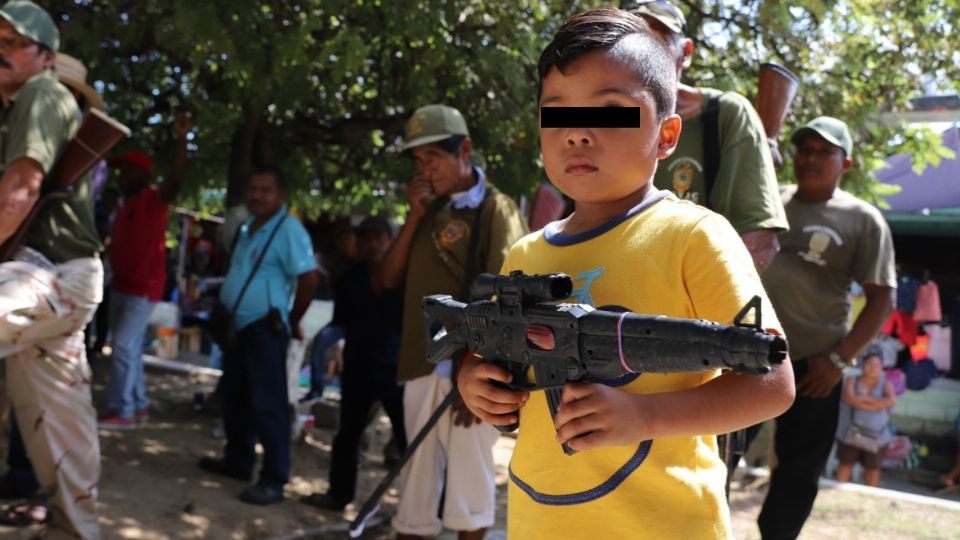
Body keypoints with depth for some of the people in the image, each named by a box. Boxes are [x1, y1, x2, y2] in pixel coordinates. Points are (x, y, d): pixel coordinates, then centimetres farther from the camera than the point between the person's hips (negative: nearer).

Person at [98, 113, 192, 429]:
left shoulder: (154, 199, -11)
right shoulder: (125, 206, 16)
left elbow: (177, 179, -31)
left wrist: (182, 139, -41)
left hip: (143, 288, -9)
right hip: (121, 285, 9)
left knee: (123, 347, -12)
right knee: (129, 348, 12)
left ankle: (121, 412, -7)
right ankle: (138, 405, 22)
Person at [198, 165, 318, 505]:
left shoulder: (289, 230, -14)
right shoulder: (248, 227, 14)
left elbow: (308, 278, -18)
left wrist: (293, 321, -8)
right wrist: (221, 304, 15)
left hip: (265, 328, -9)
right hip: (237, 325, 9)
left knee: (267, 404, -8)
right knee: (235, 399, 18)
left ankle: (273, 480, -4)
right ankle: (237, 461, 32)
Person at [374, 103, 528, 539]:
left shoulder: (496, 210, -5)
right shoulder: (429, 210, 14)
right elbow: (386, 281, 9)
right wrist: (414, 216, -2)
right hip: (421, 365, 6)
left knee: (468, 472, 0)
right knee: (418, 472, 11)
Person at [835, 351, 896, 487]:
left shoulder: (886, 385, 4)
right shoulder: (852, 381, 3)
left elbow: (891, 401, -16)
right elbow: (849, 398, -17)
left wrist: (865, 399, -15)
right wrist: (877, 405, -17)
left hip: (875, 435, 1)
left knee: (873, 467, 8)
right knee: (846, 464, 5)